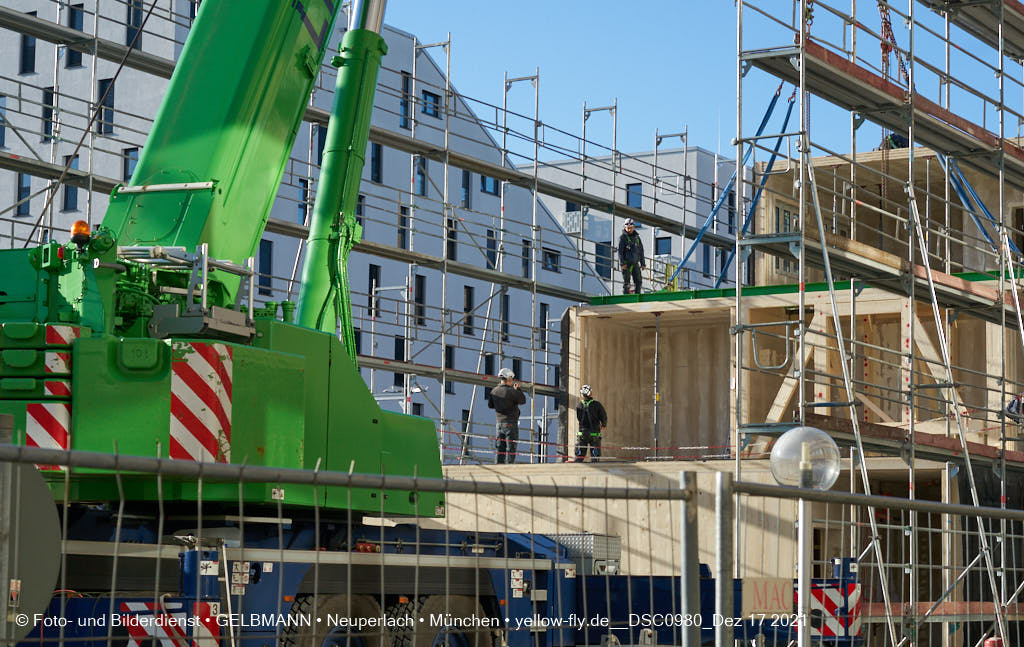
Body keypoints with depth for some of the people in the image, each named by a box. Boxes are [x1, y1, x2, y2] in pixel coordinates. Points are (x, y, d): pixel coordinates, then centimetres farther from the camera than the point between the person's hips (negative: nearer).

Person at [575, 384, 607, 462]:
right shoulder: (597, 404, -8)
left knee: (579, 457, 7)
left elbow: (579, 418, 9)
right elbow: (604, 417, 0)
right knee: (595, 457, 3)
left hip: (582, 433, 2)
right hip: (594, 434, -2)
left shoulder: (579, 406, -2)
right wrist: (603, 425, 22)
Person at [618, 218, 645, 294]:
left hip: (635, 263, 5)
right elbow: (620, 251, -9)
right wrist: (622, 263, -18)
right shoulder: (622, 237, -3)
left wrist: (643, 263, 13)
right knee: (626, 283, -5)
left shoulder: (637, 237, 13)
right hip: (626, 263, -5)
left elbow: (641, 251, 17)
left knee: (638, 282, 3)